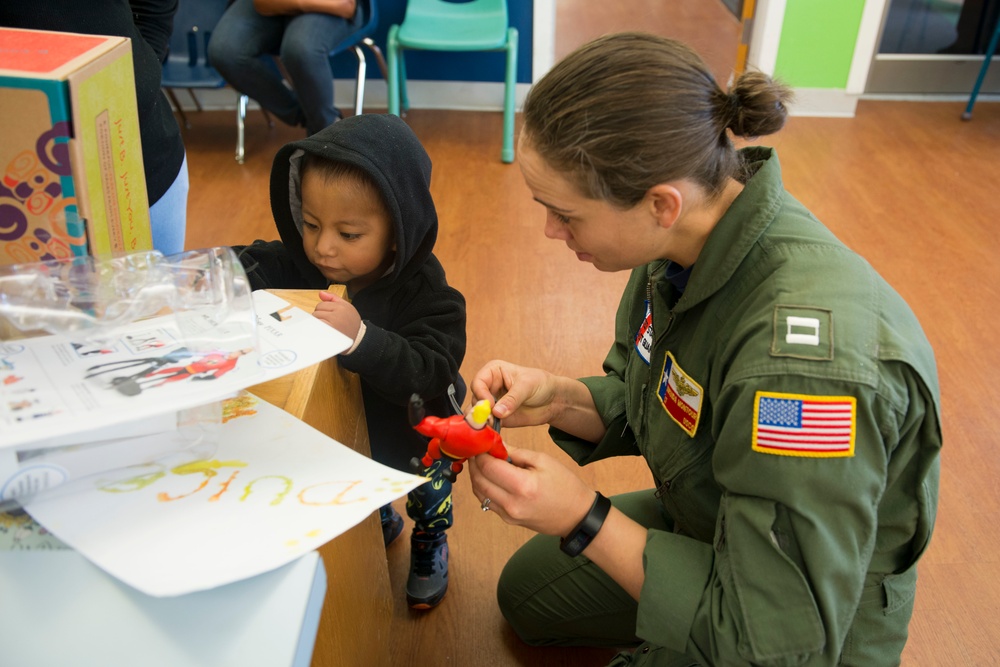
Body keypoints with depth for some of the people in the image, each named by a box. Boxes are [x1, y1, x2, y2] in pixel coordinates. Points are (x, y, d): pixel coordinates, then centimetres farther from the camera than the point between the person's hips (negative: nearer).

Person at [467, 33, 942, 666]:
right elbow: (647, 406, 0)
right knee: (524, 592, 24)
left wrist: (583, 519, -31)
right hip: (700, 523, 8)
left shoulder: (807, 364, -42)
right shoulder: (687, 234, -17)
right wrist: (562, 399, -20)